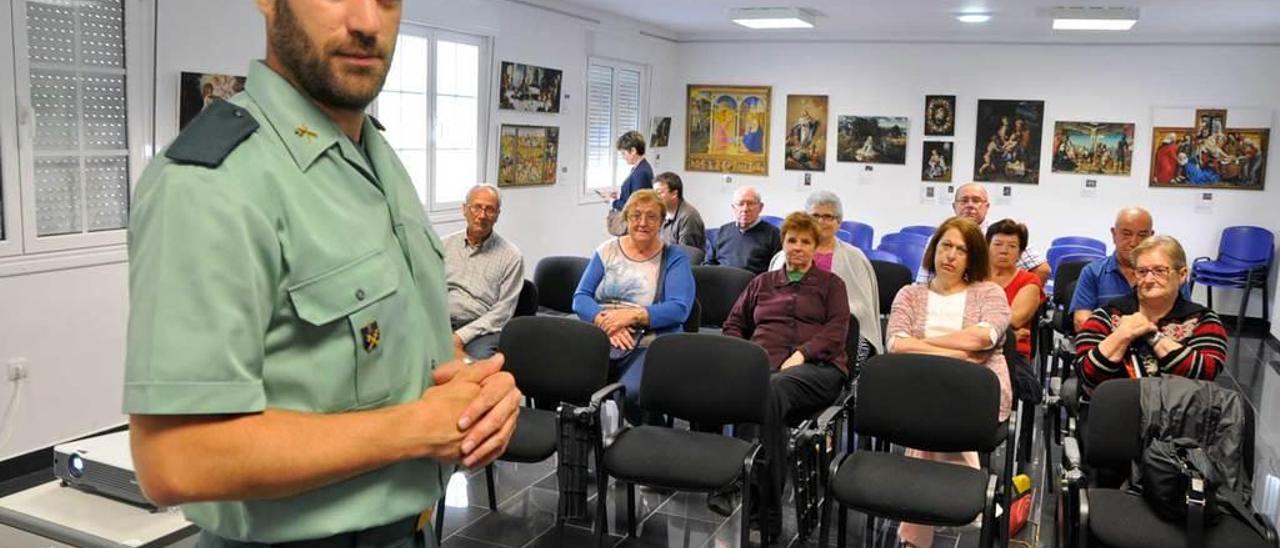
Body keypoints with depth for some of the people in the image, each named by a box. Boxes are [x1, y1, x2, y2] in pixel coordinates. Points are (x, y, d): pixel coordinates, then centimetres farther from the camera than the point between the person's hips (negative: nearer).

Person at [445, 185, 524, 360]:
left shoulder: (511, 256, 2)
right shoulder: (444, 245, 13)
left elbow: (502, 312, -4)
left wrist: (461, 336, -14)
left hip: (481, 329, -2)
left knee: (479, 358, -34)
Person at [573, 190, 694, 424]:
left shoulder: (674, 258, 8)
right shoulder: (607, 251, 15)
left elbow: (679, 309, -5)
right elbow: (580, 298, 8)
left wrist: (633, 315, -18)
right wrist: (604, 321, -12)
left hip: (649, 344, -2)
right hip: (598, 338, 3)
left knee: (632, 394, -33)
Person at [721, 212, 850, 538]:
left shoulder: (831, 284, 22)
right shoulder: (762, 283, 31)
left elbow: (837, 330, 7)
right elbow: (733, 324, 28)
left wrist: (801, 354, -10)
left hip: (817, 366, -2)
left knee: (771, 390, -40)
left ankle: (763, 509, -39)